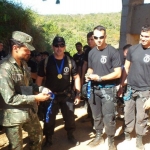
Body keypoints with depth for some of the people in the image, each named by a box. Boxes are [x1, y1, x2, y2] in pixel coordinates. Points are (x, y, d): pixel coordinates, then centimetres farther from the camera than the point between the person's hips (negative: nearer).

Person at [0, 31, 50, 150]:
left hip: (30, 111, 8)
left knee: (38, 137, 26)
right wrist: (36, 98, -22)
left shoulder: (24, 64, 5)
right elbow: (10, 98, -25)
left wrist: (41, 89, -5)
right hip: (14, 117, -8)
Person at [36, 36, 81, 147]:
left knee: (70, 117, 14)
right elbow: (39, 78, -3)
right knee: (49, 119, 11)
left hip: (67, 95, 1)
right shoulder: (46, 61, -8)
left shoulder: (70, 61, -5)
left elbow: (76, 77, 3)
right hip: (51, 95, -1)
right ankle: (48, 139, 33)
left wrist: (78, 94, 0)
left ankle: (70, 135, 38)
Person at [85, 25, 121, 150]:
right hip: (94, 88, 5)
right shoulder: (91, 52, 8)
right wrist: (88, 75, -5)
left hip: (108, 89, -5)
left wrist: (99, 78, -17)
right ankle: (98, 136, 35)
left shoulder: (113, 52, -10)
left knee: (109, 118, -2)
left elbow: (118, 73, -12)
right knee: (97, 116, 16)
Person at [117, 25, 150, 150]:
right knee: (128, 114, 16)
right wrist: (121, 85, 6)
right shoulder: (133, 49, 0)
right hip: (130, 89, 3)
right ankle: (127, 134, 37)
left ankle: (139, 139, 29)